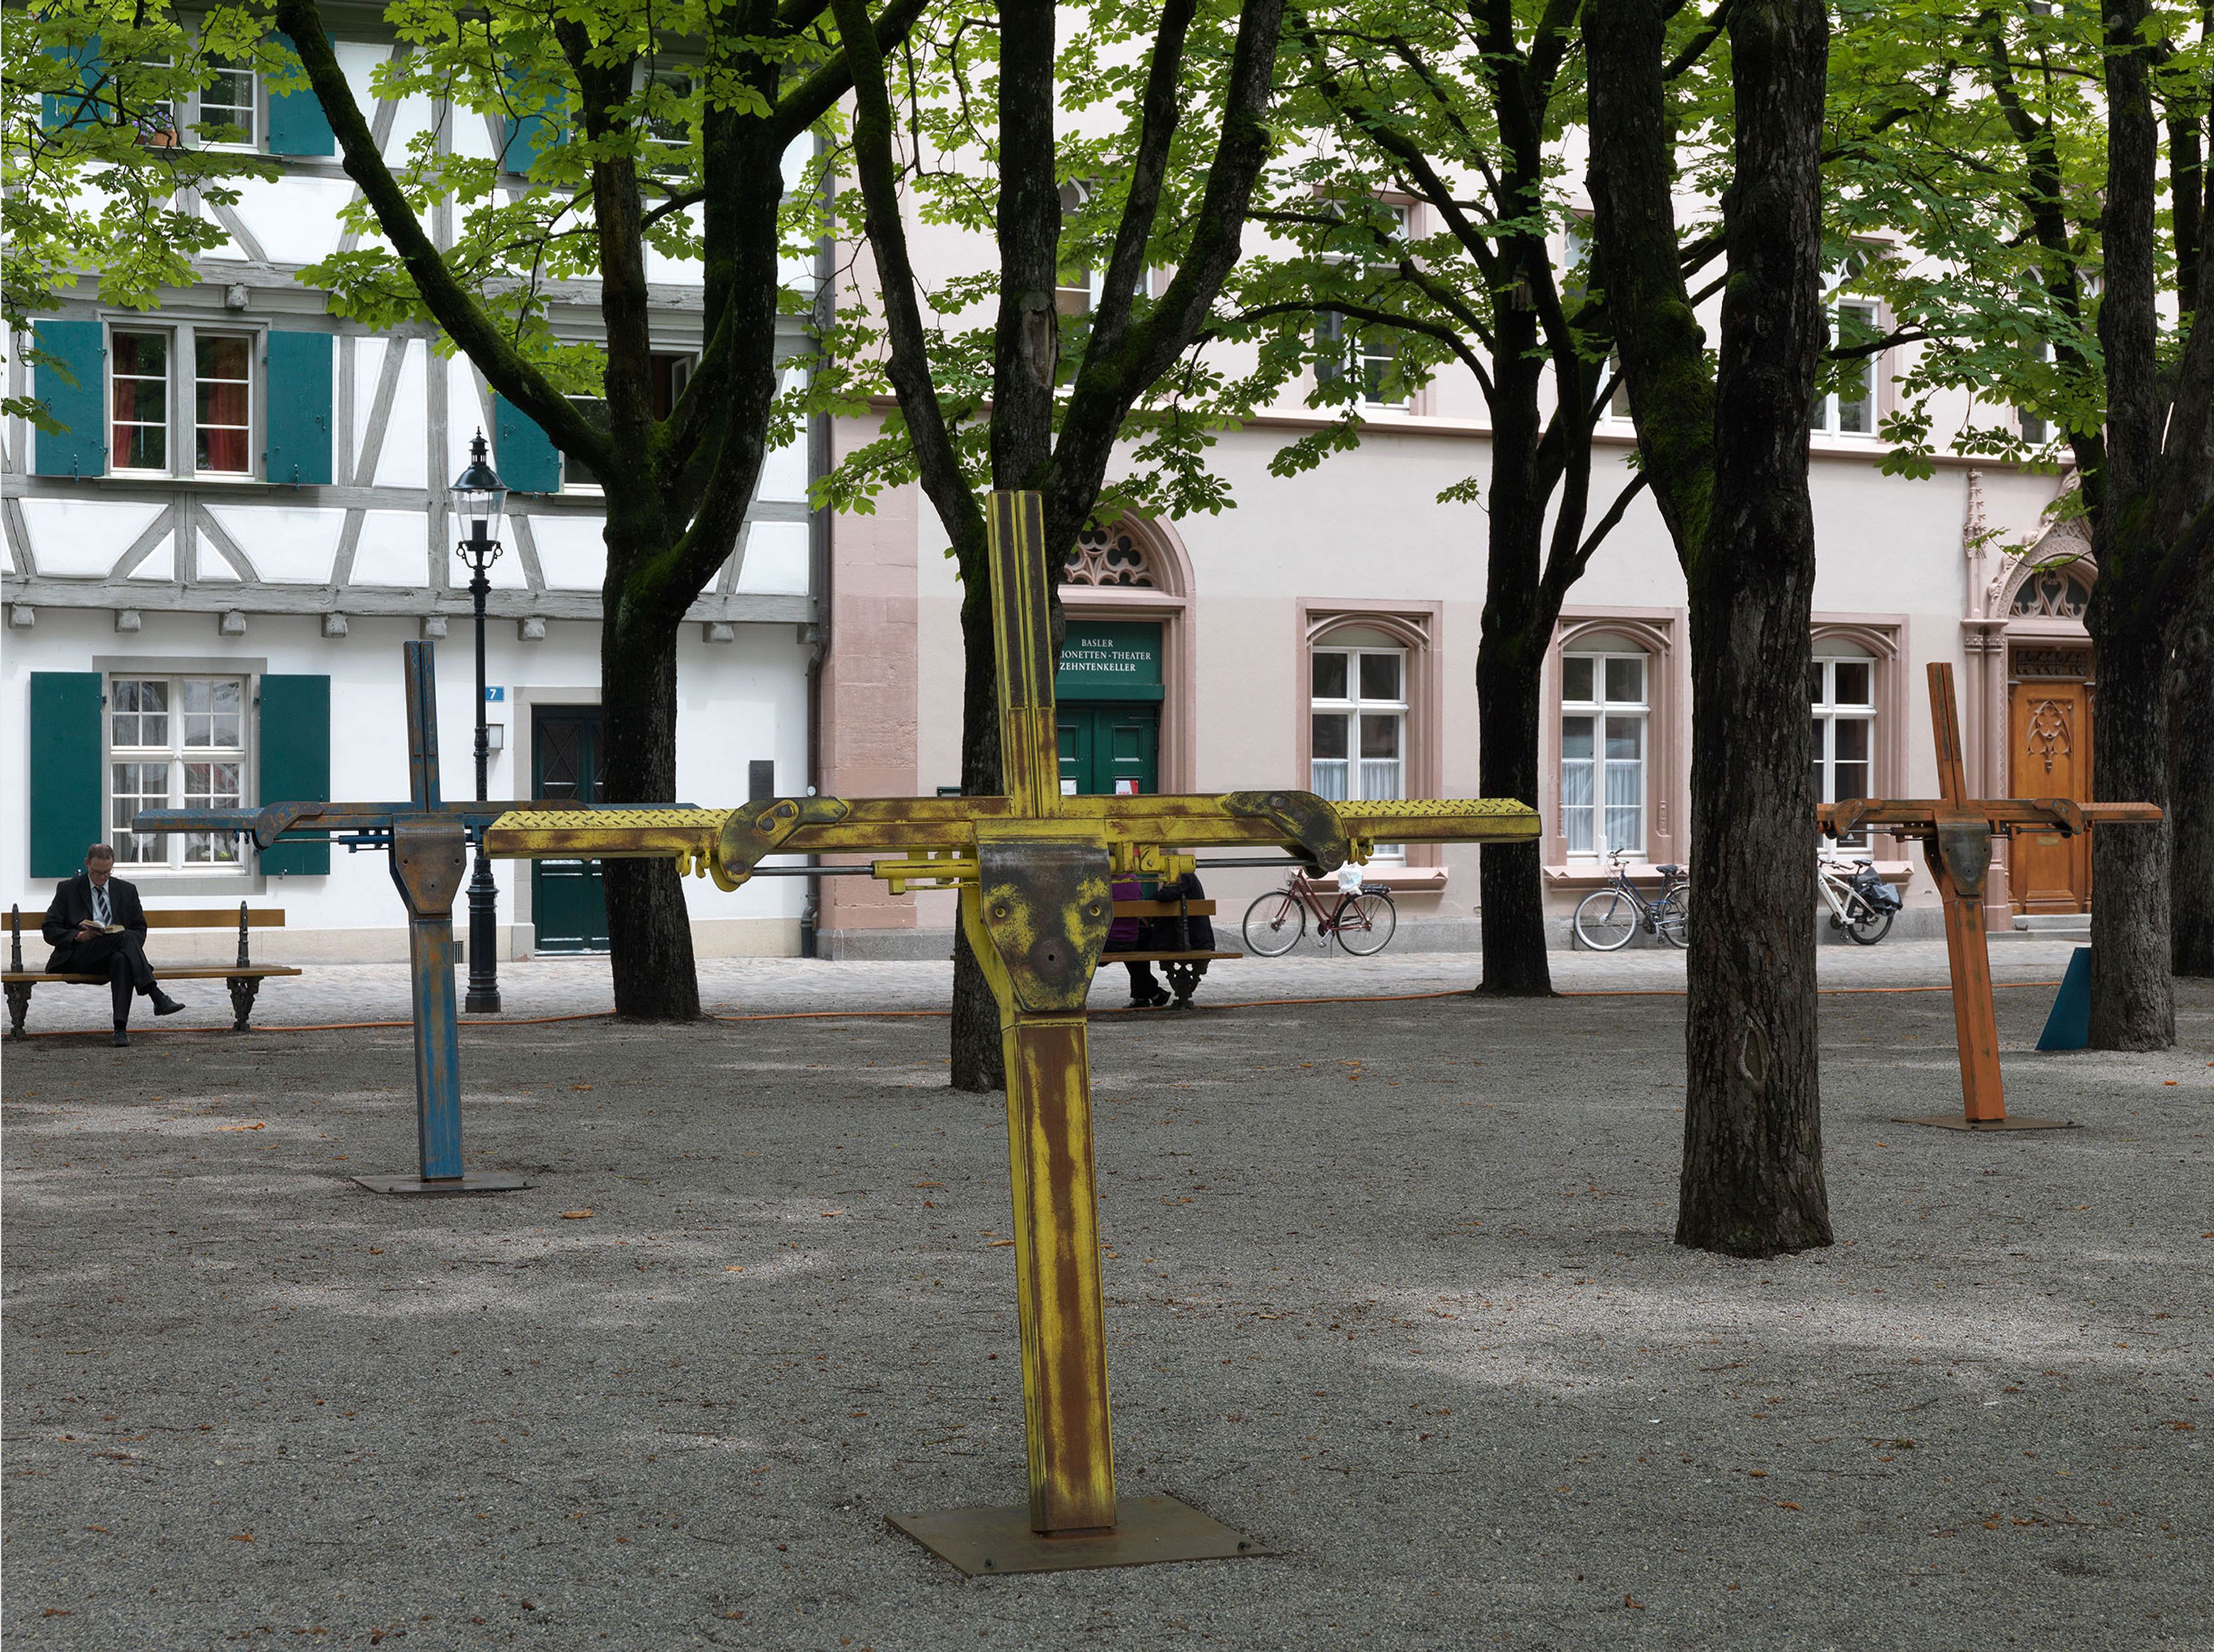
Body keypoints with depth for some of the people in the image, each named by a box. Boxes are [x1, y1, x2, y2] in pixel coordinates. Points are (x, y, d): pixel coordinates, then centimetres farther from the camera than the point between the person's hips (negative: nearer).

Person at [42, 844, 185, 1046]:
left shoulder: (127, 891, 18)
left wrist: (128, 941, -6)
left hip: (114, 956, 2)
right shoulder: (68, 889, 11)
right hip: (78, 957, -2)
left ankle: (121, 1027, -46)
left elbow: (140, 930, 18)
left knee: (122, 959, -38)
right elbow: (50, 931, 6)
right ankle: (158, 998, -42)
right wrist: (79, 936, -13)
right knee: (125, 937, -33)